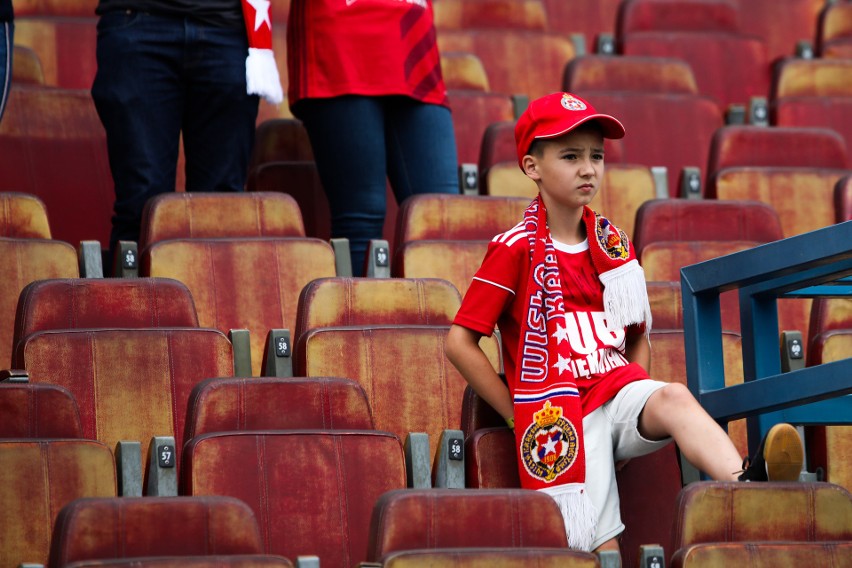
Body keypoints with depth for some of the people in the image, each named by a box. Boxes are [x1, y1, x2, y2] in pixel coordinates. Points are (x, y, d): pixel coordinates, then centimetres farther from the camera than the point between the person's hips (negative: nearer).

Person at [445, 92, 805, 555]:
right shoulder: (517, 249, -2)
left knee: (674, 398, -31)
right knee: (603, 550, -18)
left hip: (616, 391, 3)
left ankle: (744, 486, -55)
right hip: (557, 411, -3)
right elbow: (459, 342, -3)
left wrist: (640, 405, 9)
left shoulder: (614, 245, 16)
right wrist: (519, 412, -2)